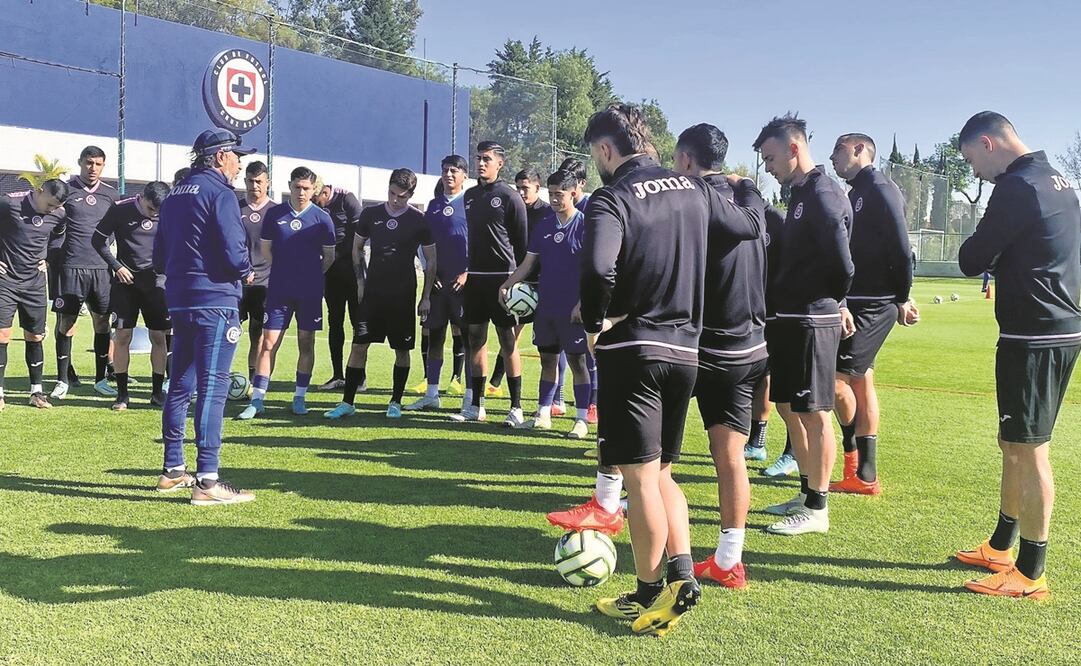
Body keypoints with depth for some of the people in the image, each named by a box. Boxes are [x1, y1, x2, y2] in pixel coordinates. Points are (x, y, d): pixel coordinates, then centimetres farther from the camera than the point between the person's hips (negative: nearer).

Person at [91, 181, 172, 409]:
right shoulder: (120, 209, -6)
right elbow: (98, 240, 2)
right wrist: (116, 266, -6)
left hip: (156, 280, 1)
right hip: (125, 279, -1)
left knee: (158, 336, 0)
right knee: (122, 335, -4)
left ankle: (157, 391, 12)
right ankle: (122, 394, 5)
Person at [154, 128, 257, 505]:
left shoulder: (174, 196, 17)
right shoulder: (220, 193, -8)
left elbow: (159, 257, 18)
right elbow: (234, 252, -17)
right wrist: (247, 273, 1)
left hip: (179, 301, 9)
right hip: (215, 302, -9)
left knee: (180, 386, 15)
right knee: (212, 389, -8)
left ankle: (173, 470, 23)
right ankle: (207, 481, -8)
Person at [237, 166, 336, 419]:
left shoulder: (322, 218, 0)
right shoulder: (274, 214, 2)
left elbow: (329, 257, 7)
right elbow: (266, 249, 12)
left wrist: (311, 275, 9)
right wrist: (285, 271, 10)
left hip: (310, 292, 0)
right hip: (278, 290, 0)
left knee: (306, 343, 7)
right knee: (268, 343, -3)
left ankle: (299, 397, 18)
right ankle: (257, 400, 1)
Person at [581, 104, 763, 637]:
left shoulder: (612, 198, -13)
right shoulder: (695, 189, 7)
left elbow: (597, 268, -31)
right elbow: (753, 225, 20)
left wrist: (595, 321, -13)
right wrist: (741, 192, 40)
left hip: (631, 350, -7)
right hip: (684, 351, 7)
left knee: (640, 477, 2)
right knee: (659, 473, 19)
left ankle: (649, 596, 12)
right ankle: (681, 574, 15)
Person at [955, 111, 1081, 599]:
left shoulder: (1017, 187, -16)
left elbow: (970, 260, -14)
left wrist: (979, 248, 5)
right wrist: (999, 260, 5)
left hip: (1034, 336, -10)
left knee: (1028, 449, -3)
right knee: (1013, 443, 18)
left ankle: (1030, 574, 5)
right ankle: (1001, 547, 30)